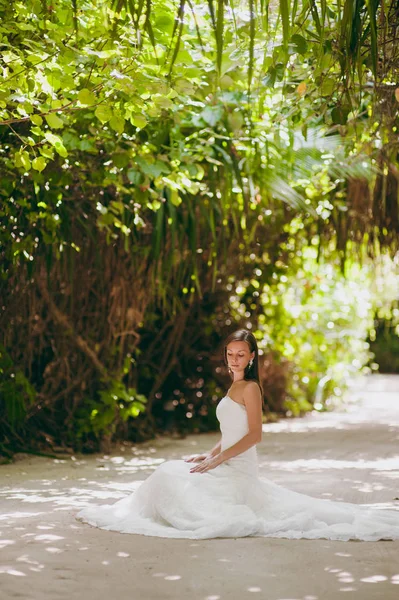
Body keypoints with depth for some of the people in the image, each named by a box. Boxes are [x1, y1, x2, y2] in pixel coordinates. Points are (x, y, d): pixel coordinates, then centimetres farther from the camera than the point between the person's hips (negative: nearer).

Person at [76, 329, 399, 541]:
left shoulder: (250, 387, -12)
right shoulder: (234, 387, 16)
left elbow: (255, 434, -19)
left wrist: (218, 459, -19)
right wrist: (209, 455, 8)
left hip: (239, 467, -9)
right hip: (228, 464, 9)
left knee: (174, 477, -16)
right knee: (171, 471, 14)